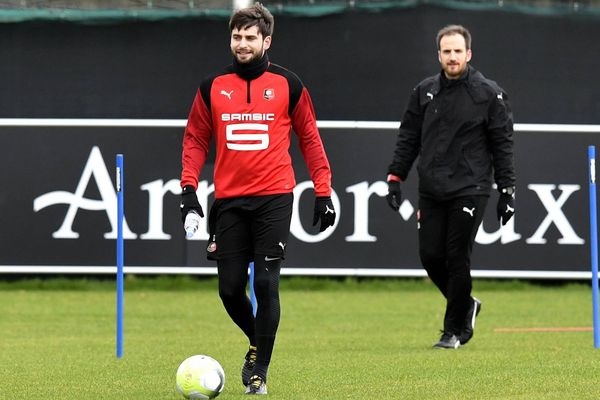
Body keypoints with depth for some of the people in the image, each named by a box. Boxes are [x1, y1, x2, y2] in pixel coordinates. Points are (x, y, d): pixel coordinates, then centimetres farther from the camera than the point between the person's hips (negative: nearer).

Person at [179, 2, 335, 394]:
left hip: (274, 199, -3)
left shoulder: (288, 85, 2)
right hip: (229, 200, 3)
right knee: (230, 288, 2)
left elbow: (310, 138, 7)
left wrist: (323, 192, 2)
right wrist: (188, 188, 1)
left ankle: (259, 372, -1)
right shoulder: (213, 87, 7)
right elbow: (196, 139, 12)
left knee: (266, 284, -9)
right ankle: (258, 343, 30)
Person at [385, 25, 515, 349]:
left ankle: (454, 329, 6)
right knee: (430, 255, 1)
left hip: (469, 190, -4)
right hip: (431, 191, 4)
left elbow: (503, 145, 0)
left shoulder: (489, 94, 0)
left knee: (457, 258, -5)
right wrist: (395, 176, 5)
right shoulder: (424, 92, 10)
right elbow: (408, 138, 13)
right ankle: (466, 306, 25)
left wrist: (507, 190, -4)